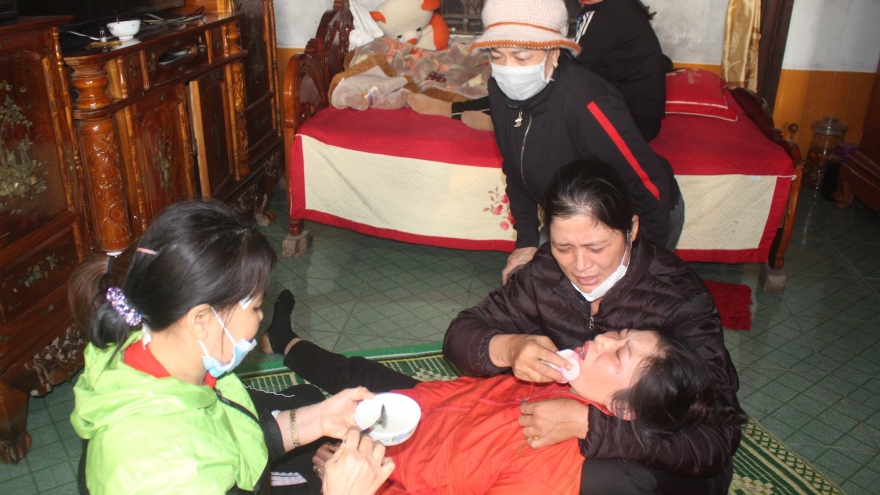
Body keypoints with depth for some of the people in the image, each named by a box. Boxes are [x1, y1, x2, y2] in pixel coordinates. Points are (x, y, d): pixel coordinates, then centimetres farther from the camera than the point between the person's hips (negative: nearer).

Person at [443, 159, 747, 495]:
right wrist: (506, 348, -30)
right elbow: (460, 334, -7)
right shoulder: (546, 273, -12)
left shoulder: (680, 299, -25)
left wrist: (587, 423, -42)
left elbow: (712, 440, -33)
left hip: (668, 463, -4)